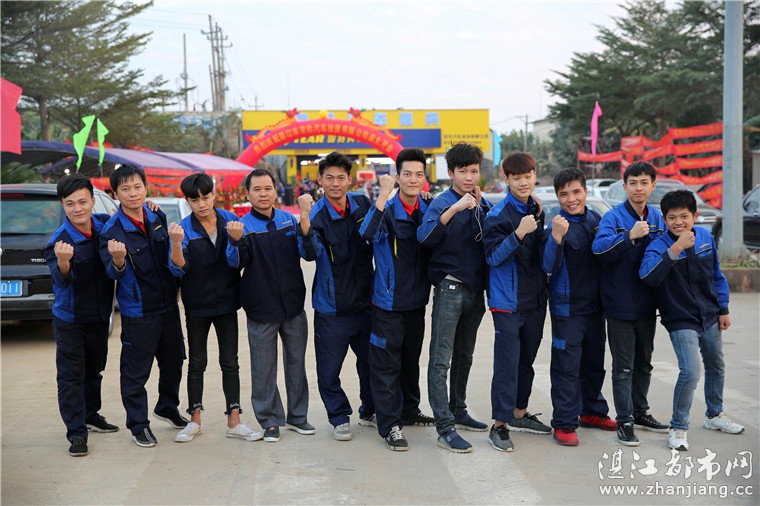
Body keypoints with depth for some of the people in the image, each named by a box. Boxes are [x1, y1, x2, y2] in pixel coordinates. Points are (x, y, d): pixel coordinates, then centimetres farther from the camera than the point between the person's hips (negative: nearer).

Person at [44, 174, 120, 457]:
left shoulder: (105, 225, -7)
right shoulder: (59, 241, -22)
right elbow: (62, 281, -32)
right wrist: (63, 262, -55)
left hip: (99, 316, 5)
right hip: (70, 320, -5)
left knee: (94, 370, 21)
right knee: (71, 376, -1)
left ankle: (91, 415, 38)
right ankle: (76, 432, 6)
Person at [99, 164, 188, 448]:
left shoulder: (158, 218, 1)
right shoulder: (112, 231, -16)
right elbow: (113, 273, -26)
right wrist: (118, 262, -46)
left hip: (168, 304, 6)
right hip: (138, 311, -6)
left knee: (173, 360, 19)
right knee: (136, 371, 1)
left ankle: (167, 408, 40)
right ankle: (138, 424, 17)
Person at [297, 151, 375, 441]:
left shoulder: (362, 205, 1)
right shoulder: (317, 214, -13)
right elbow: (311, 253, -29)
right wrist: (304, 220, -45)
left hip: (365, 301, 4)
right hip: (331, 307, -4)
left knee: (371, 362, 14)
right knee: (329, 369, 2)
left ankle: (369, 412, 33)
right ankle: (339, 418, 20)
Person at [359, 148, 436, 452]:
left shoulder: (428, 210, 3)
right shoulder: (387, 210, -12)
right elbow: (368, 233, -34)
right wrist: (384, 195, -37)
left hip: (416, 299, 5)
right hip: (388, 301, -5)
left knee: (411, 359, 19)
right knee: (387, 363, -1)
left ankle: (409, 411, 34)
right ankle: (389, 424, 5)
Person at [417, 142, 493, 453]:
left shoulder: (482, 204, 10)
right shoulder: (443, 203, -8)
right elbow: (425, 237, -25)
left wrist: (480, 206, -3)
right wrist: (454, 209, -34)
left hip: (475, 289, 7)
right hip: (450, 288, -7)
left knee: (465, 355, 18)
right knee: (441, 360, -7)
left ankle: (458, 411, 31)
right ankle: (445, 428, -8)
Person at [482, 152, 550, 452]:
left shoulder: (536, 211, 11)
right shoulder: (499, 214, -12)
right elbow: (493, 257, -19)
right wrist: (519, 233, -28)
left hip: (534, 298, 7)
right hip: (508, 300, -7)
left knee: (527, 359, 15)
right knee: (507, 362, -8)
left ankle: (520, 414, 28)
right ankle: (500, 425, -4)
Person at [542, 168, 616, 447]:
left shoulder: (595, 219, 4)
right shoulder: (556, 226, -14)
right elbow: (549, 267, -24)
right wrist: (556, 237, -38)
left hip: (595, 305, 6)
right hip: (567, 307, -6)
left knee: (594, 361, 18)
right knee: (567, 366, -3)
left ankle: (592, 411, 33)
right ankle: (564, 423, 4)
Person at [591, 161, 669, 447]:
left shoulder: (657, 218, 6)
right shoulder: (614, 217, -12)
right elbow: (599, 248, -28)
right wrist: (630, 235, -37)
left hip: (647, 304, 6)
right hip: (620, 304, -6)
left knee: (644, 363, 17)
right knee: (623, 366, 1)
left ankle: (640, 412, 32)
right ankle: (625, 421, 10)